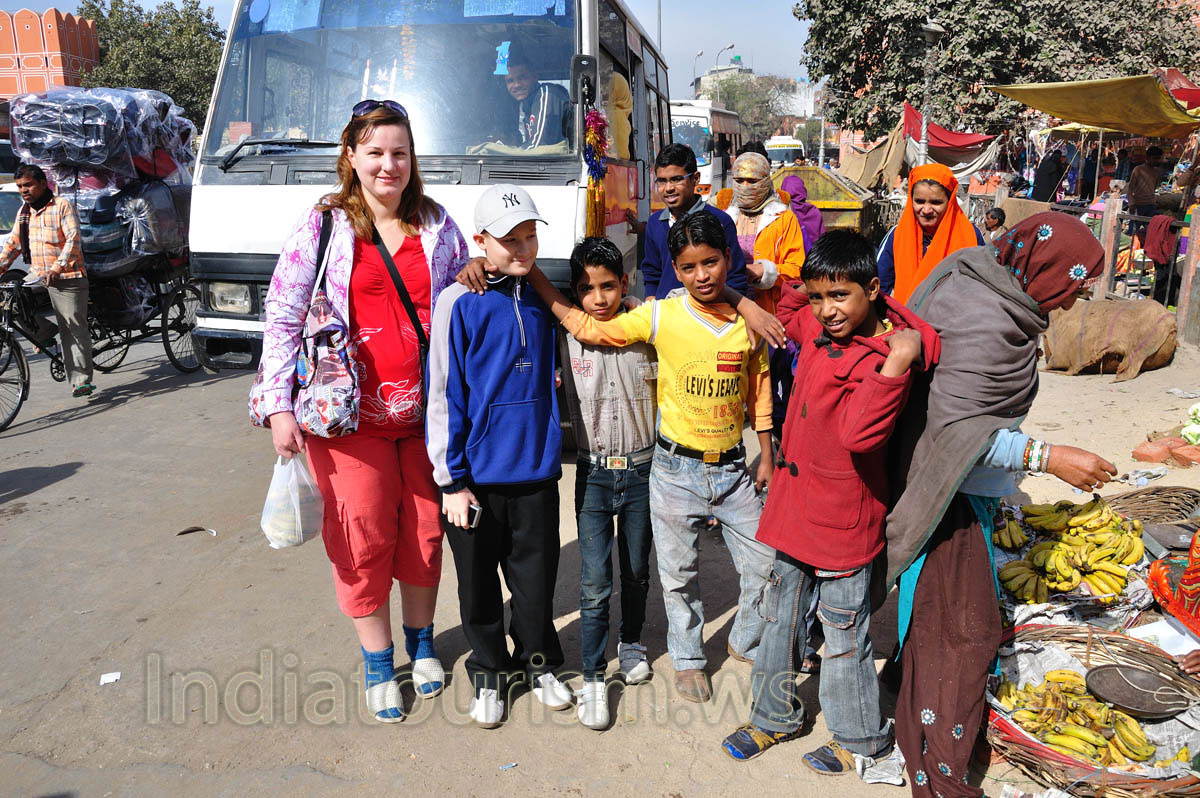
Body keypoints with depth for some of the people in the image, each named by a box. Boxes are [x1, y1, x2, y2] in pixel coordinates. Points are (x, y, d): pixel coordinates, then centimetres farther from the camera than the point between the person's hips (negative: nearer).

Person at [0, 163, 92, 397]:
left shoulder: (62, 205, -5)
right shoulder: (23, 211, 15)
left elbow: (73, 239, -16)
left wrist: (58, 267, -28)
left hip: (66, 278, -7)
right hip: (36, 276, 7)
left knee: (75, 330, -8)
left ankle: (81, 381, -5)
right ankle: (46, 331, 13)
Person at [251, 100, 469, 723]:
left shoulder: (438, 225, 8)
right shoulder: (323, 225, 0)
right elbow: (283, 316, -1)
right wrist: (278, 404, -9)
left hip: (425, 409, 3)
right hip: (349, 414, -2)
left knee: (425, 528, 11)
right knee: (364, 536, 4)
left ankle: (421, 642, 34)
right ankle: (378, 663, 24)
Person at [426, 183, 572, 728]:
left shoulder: (542, 297, 4)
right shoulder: (460, 302, -9)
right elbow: (444, 396, -8)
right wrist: (452, 479, -9)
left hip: (536, 468, 3)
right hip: (477, 473, -3)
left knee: (536, 573, 14)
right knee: (478, 581, 12)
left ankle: (537, 662, 37)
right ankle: (490, 672, 34)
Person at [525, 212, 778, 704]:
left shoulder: (748, 322, -2)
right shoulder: (662, 316, -9)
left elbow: (759, 393, 8)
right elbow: (586, 328, -8)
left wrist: (766, 457, 9)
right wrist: (534, 275, -10)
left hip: (733, 469, 2)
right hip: (676, 469, -2)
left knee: (764, 565, 11)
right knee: (679, 575, 12)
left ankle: (747, 644, 38)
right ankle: (687, 659, 36)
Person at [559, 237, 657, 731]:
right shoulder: (566, 336, -7)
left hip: (642, 469, 1)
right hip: (593, 473, -1)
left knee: (637, 570, 17)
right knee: (594, 582, -1)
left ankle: (631, 641, 42)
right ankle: (593, 679, 14)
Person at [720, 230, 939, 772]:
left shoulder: (884, 356, -21)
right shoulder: (818, 326, 1)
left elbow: (859, 432, -36)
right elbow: (788, 314, 25)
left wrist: (895, 365, -41)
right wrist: (797, 285, 9)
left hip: (842, 516, -8)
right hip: (795, 503, 8)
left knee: (843, 634, 10)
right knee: (781, 616, 21)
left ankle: (861, 739, 34)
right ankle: (775, 716, 42)